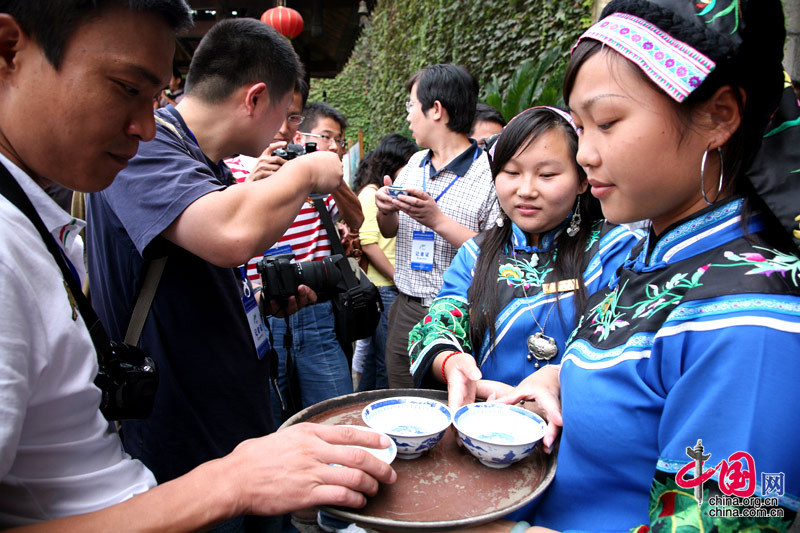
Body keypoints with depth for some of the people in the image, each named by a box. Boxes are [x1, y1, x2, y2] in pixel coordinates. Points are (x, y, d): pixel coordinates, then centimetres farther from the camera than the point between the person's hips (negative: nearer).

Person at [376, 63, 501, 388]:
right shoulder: (415, 163, 9)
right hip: (405, 312, 6)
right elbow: (389, 231, 17)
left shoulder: (489, 173, -13)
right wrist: (385, 210, -4)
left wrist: (438, 221, -22)